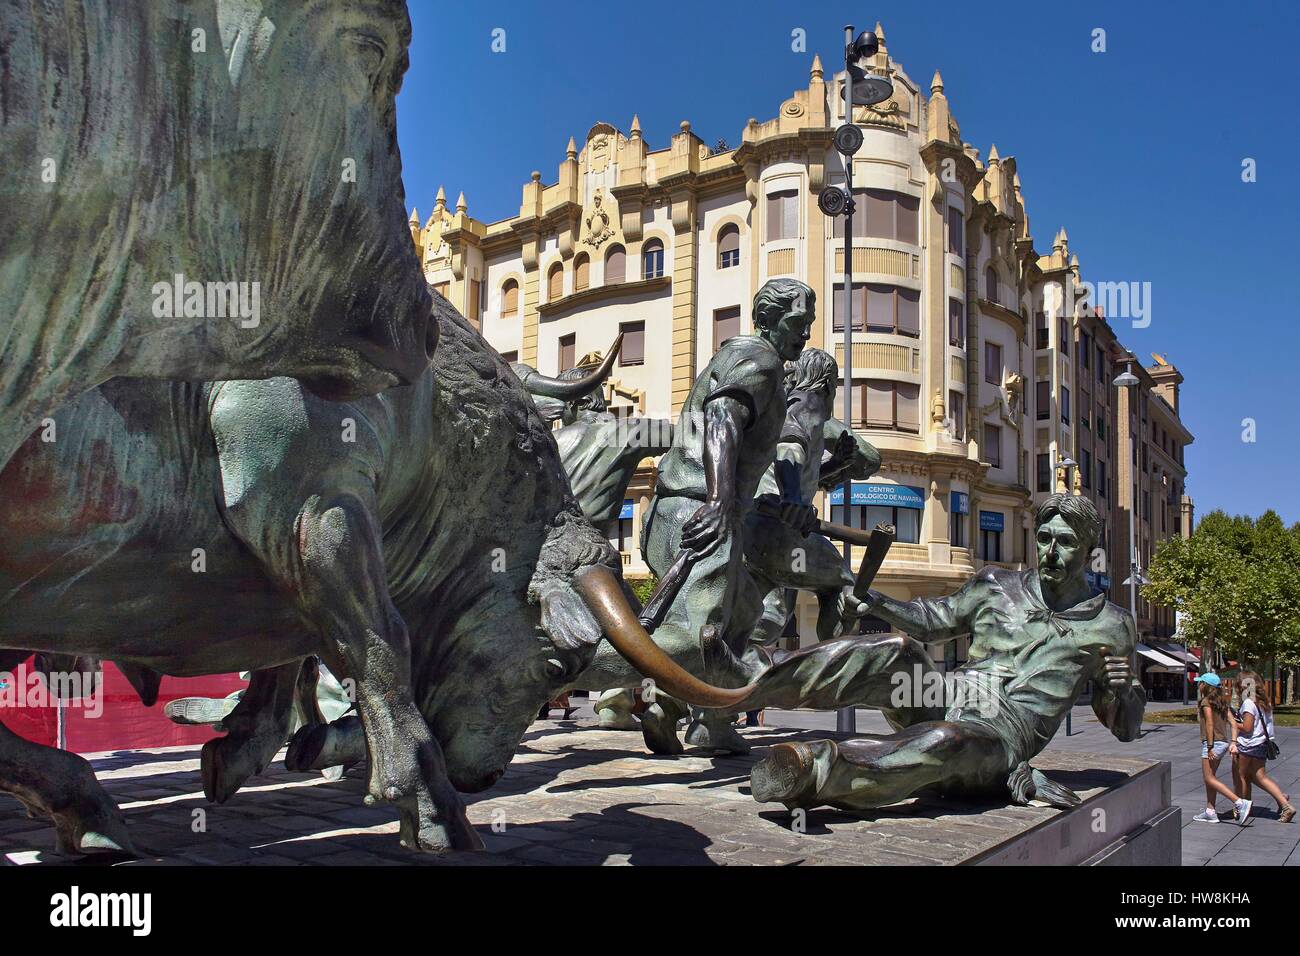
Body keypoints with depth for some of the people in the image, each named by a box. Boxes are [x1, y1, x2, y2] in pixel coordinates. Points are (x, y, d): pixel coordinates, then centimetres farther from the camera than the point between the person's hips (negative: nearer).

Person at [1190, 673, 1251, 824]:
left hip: (1213, 742, -9)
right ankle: (1210, 812, 16)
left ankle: (1240, 803, -15)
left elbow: (1210, 724, -18)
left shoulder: (1206, 701, -12)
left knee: (1209, 778, -5)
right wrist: (1233, 742, 5)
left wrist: (1209, 747, -18)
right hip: (1224, 742, 9)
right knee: (1210, 777, 14)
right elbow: (1233, 723, 8)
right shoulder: (1221, 701, 13)